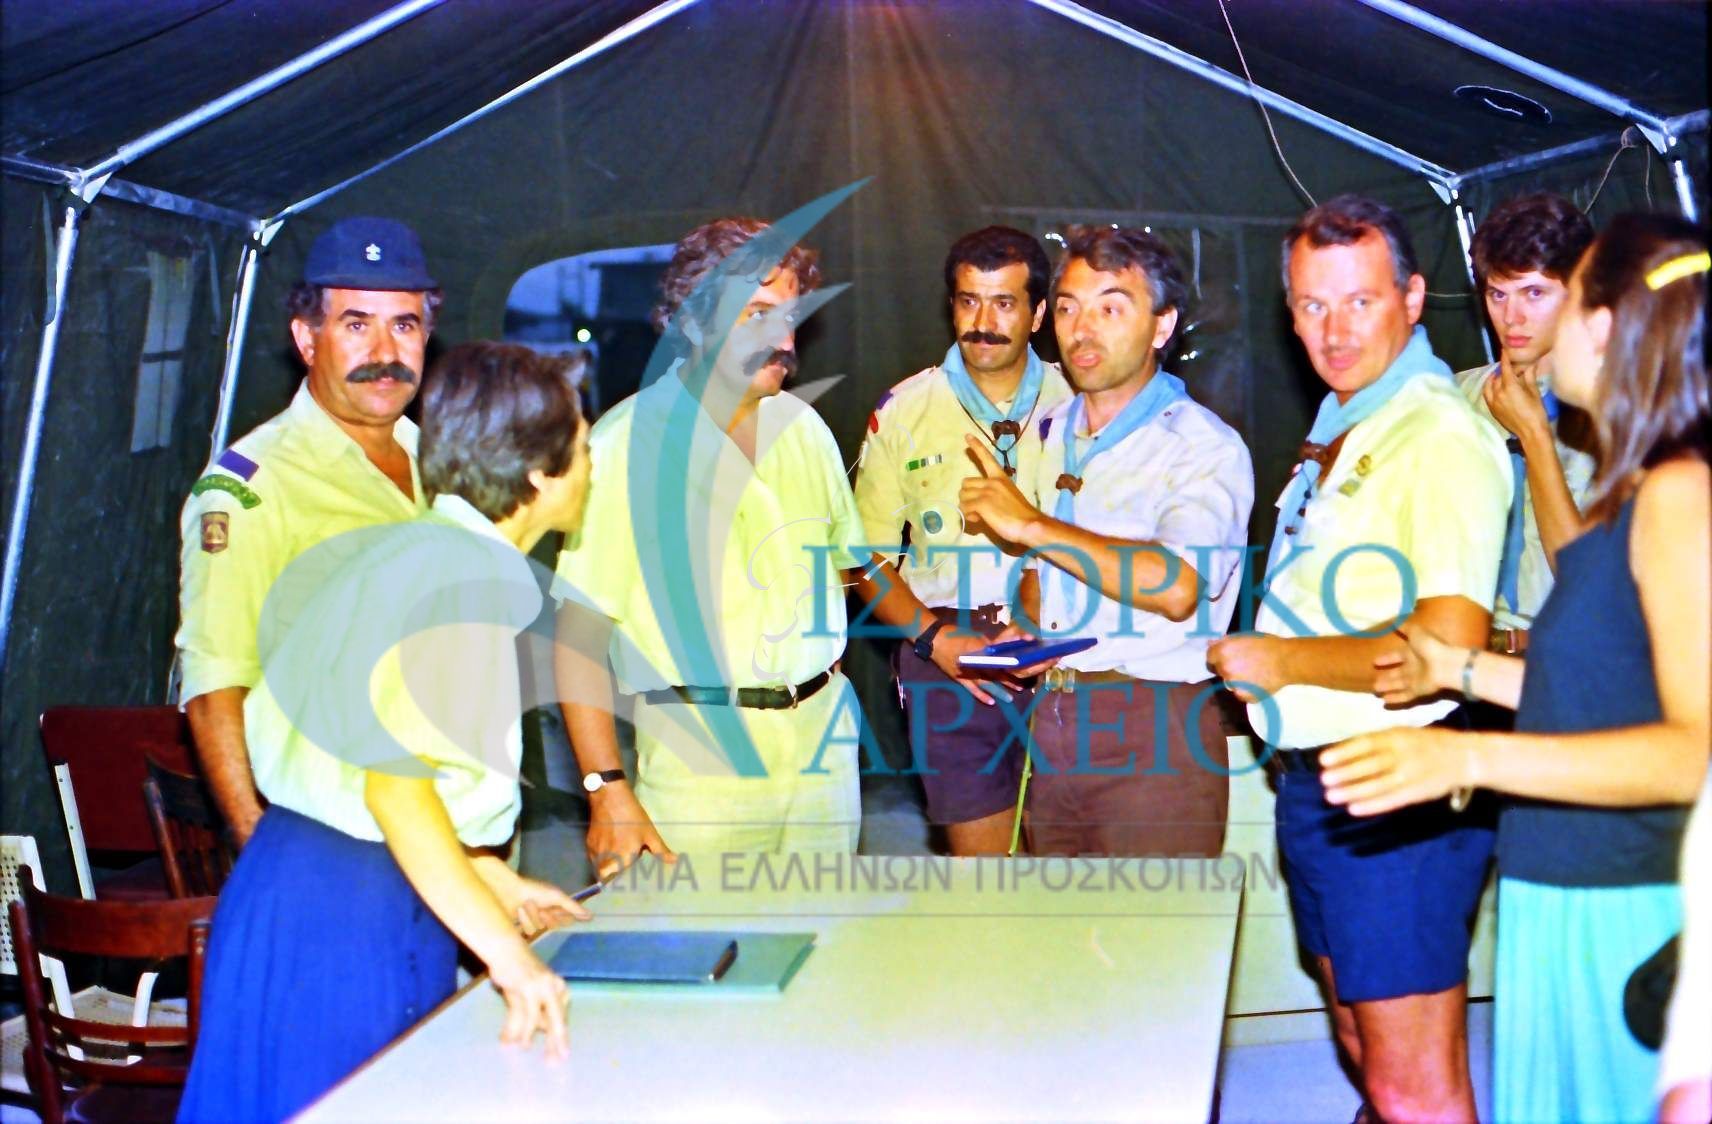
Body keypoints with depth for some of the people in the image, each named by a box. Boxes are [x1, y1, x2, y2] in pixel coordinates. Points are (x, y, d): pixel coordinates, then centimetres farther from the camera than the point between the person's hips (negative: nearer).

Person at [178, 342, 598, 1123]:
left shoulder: (391, 549, 12)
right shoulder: (481, 578, -16)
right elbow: (398, 788, -25)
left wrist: (494, 885, 21)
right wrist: (511, 957, -26)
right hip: (360, 914, -9)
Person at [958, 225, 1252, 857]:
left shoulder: (1205, 446, -10)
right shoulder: (1050, 431, 14)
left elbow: (1178, 586, -28)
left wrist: (1030, 525, -22)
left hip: (1155, 736, -6)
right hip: (1050, 724, 7)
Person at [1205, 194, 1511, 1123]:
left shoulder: (1441, 438, -17)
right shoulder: (1339, 432, 14)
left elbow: (1445, 647, -26)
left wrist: (1284, 661, -17)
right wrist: (1257, 666, 8)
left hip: (1395, 800, -9)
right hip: (1315, 782, 10)